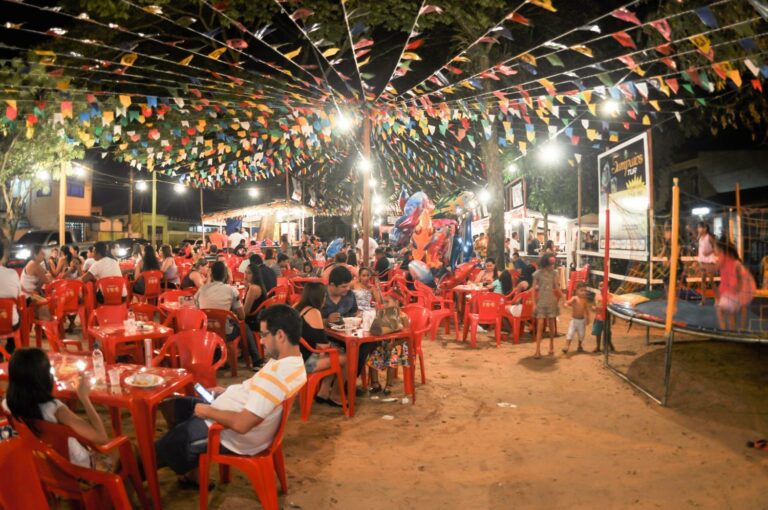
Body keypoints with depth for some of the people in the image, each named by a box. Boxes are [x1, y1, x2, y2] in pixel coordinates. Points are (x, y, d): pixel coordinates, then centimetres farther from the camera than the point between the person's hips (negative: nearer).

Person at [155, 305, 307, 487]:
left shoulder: (278, 374, -34)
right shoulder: (293, 361, -2)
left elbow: (241, 423, -33)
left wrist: (207, 411, -17)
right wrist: (227, 392, 7)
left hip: (237, 437, -9)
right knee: (170, 405, 18)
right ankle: (193, 474, 26)